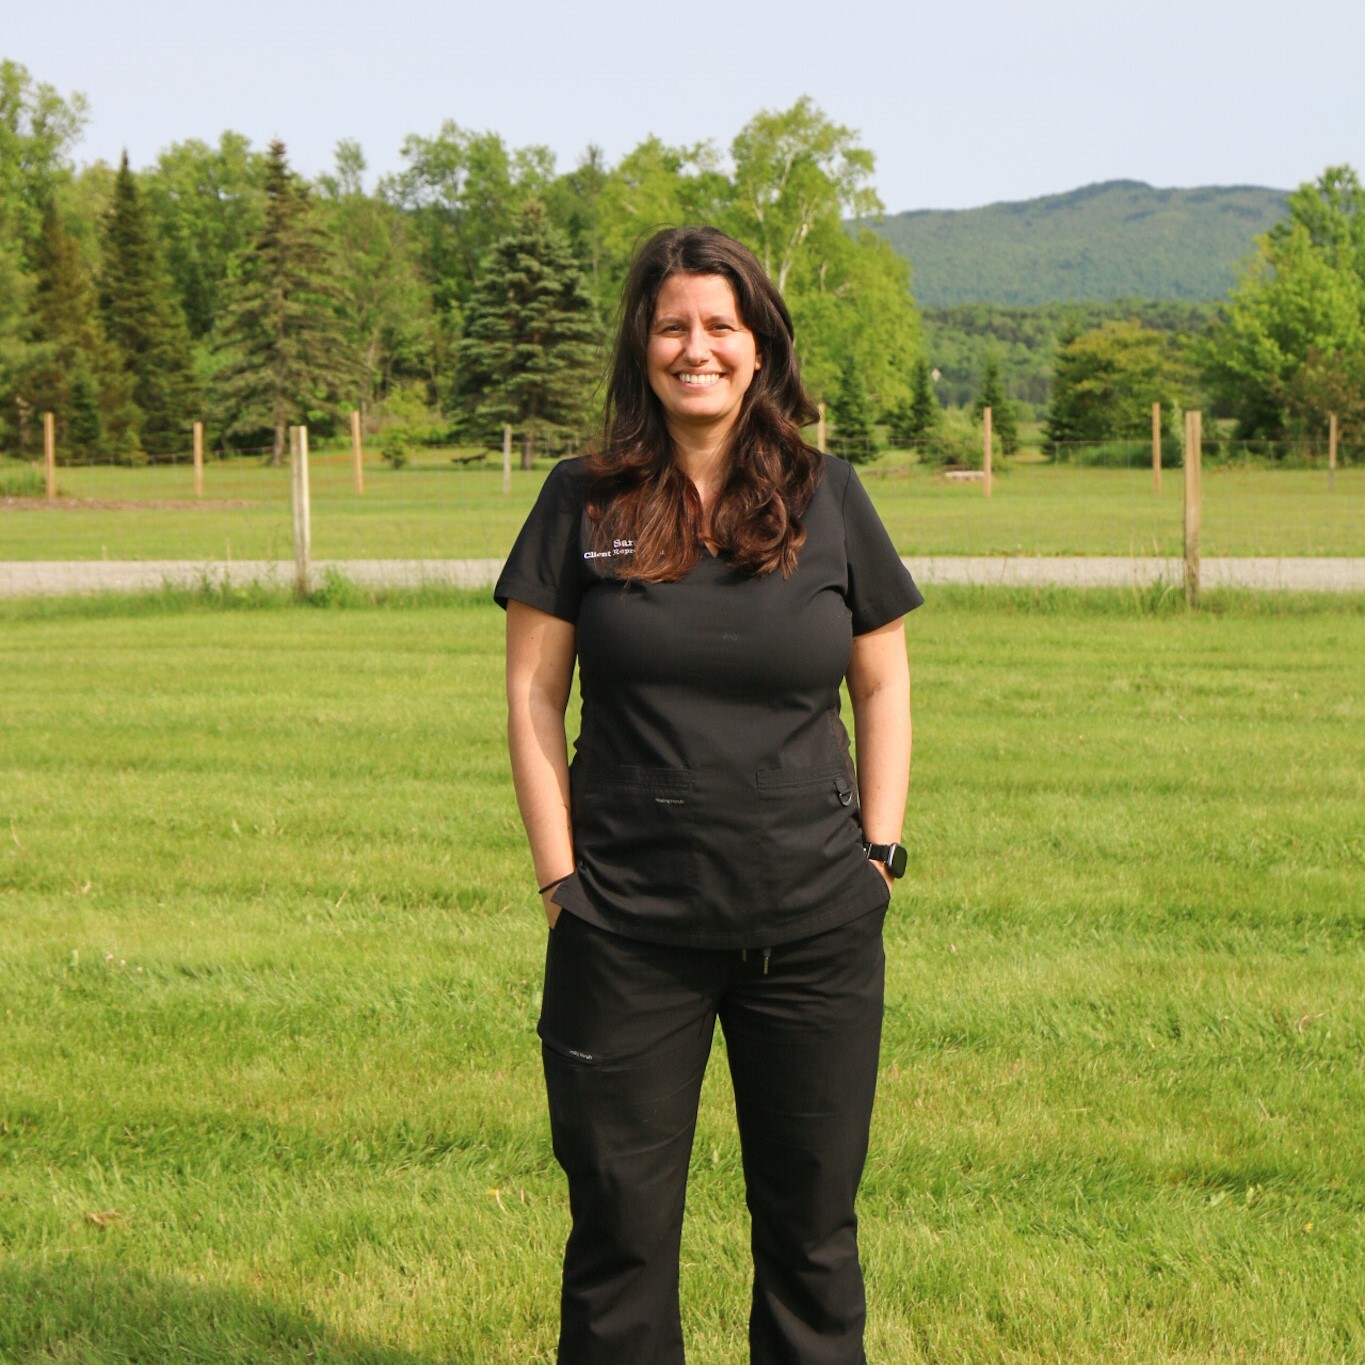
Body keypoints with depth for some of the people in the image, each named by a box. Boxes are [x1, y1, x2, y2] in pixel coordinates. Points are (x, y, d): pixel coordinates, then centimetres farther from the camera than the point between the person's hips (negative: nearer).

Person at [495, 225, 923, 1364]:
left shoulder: (827, 499, 4)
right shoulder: (584, 502, 1)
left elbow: (883, 684, 11)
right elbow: (532, 696, 2)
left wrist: (878, 852, 4)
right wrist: (562, 875, -3)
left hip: (817, 928, 1)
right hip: (628, 928, -1)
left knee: (811, 1226, 10)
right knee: (621, 1227, 6)